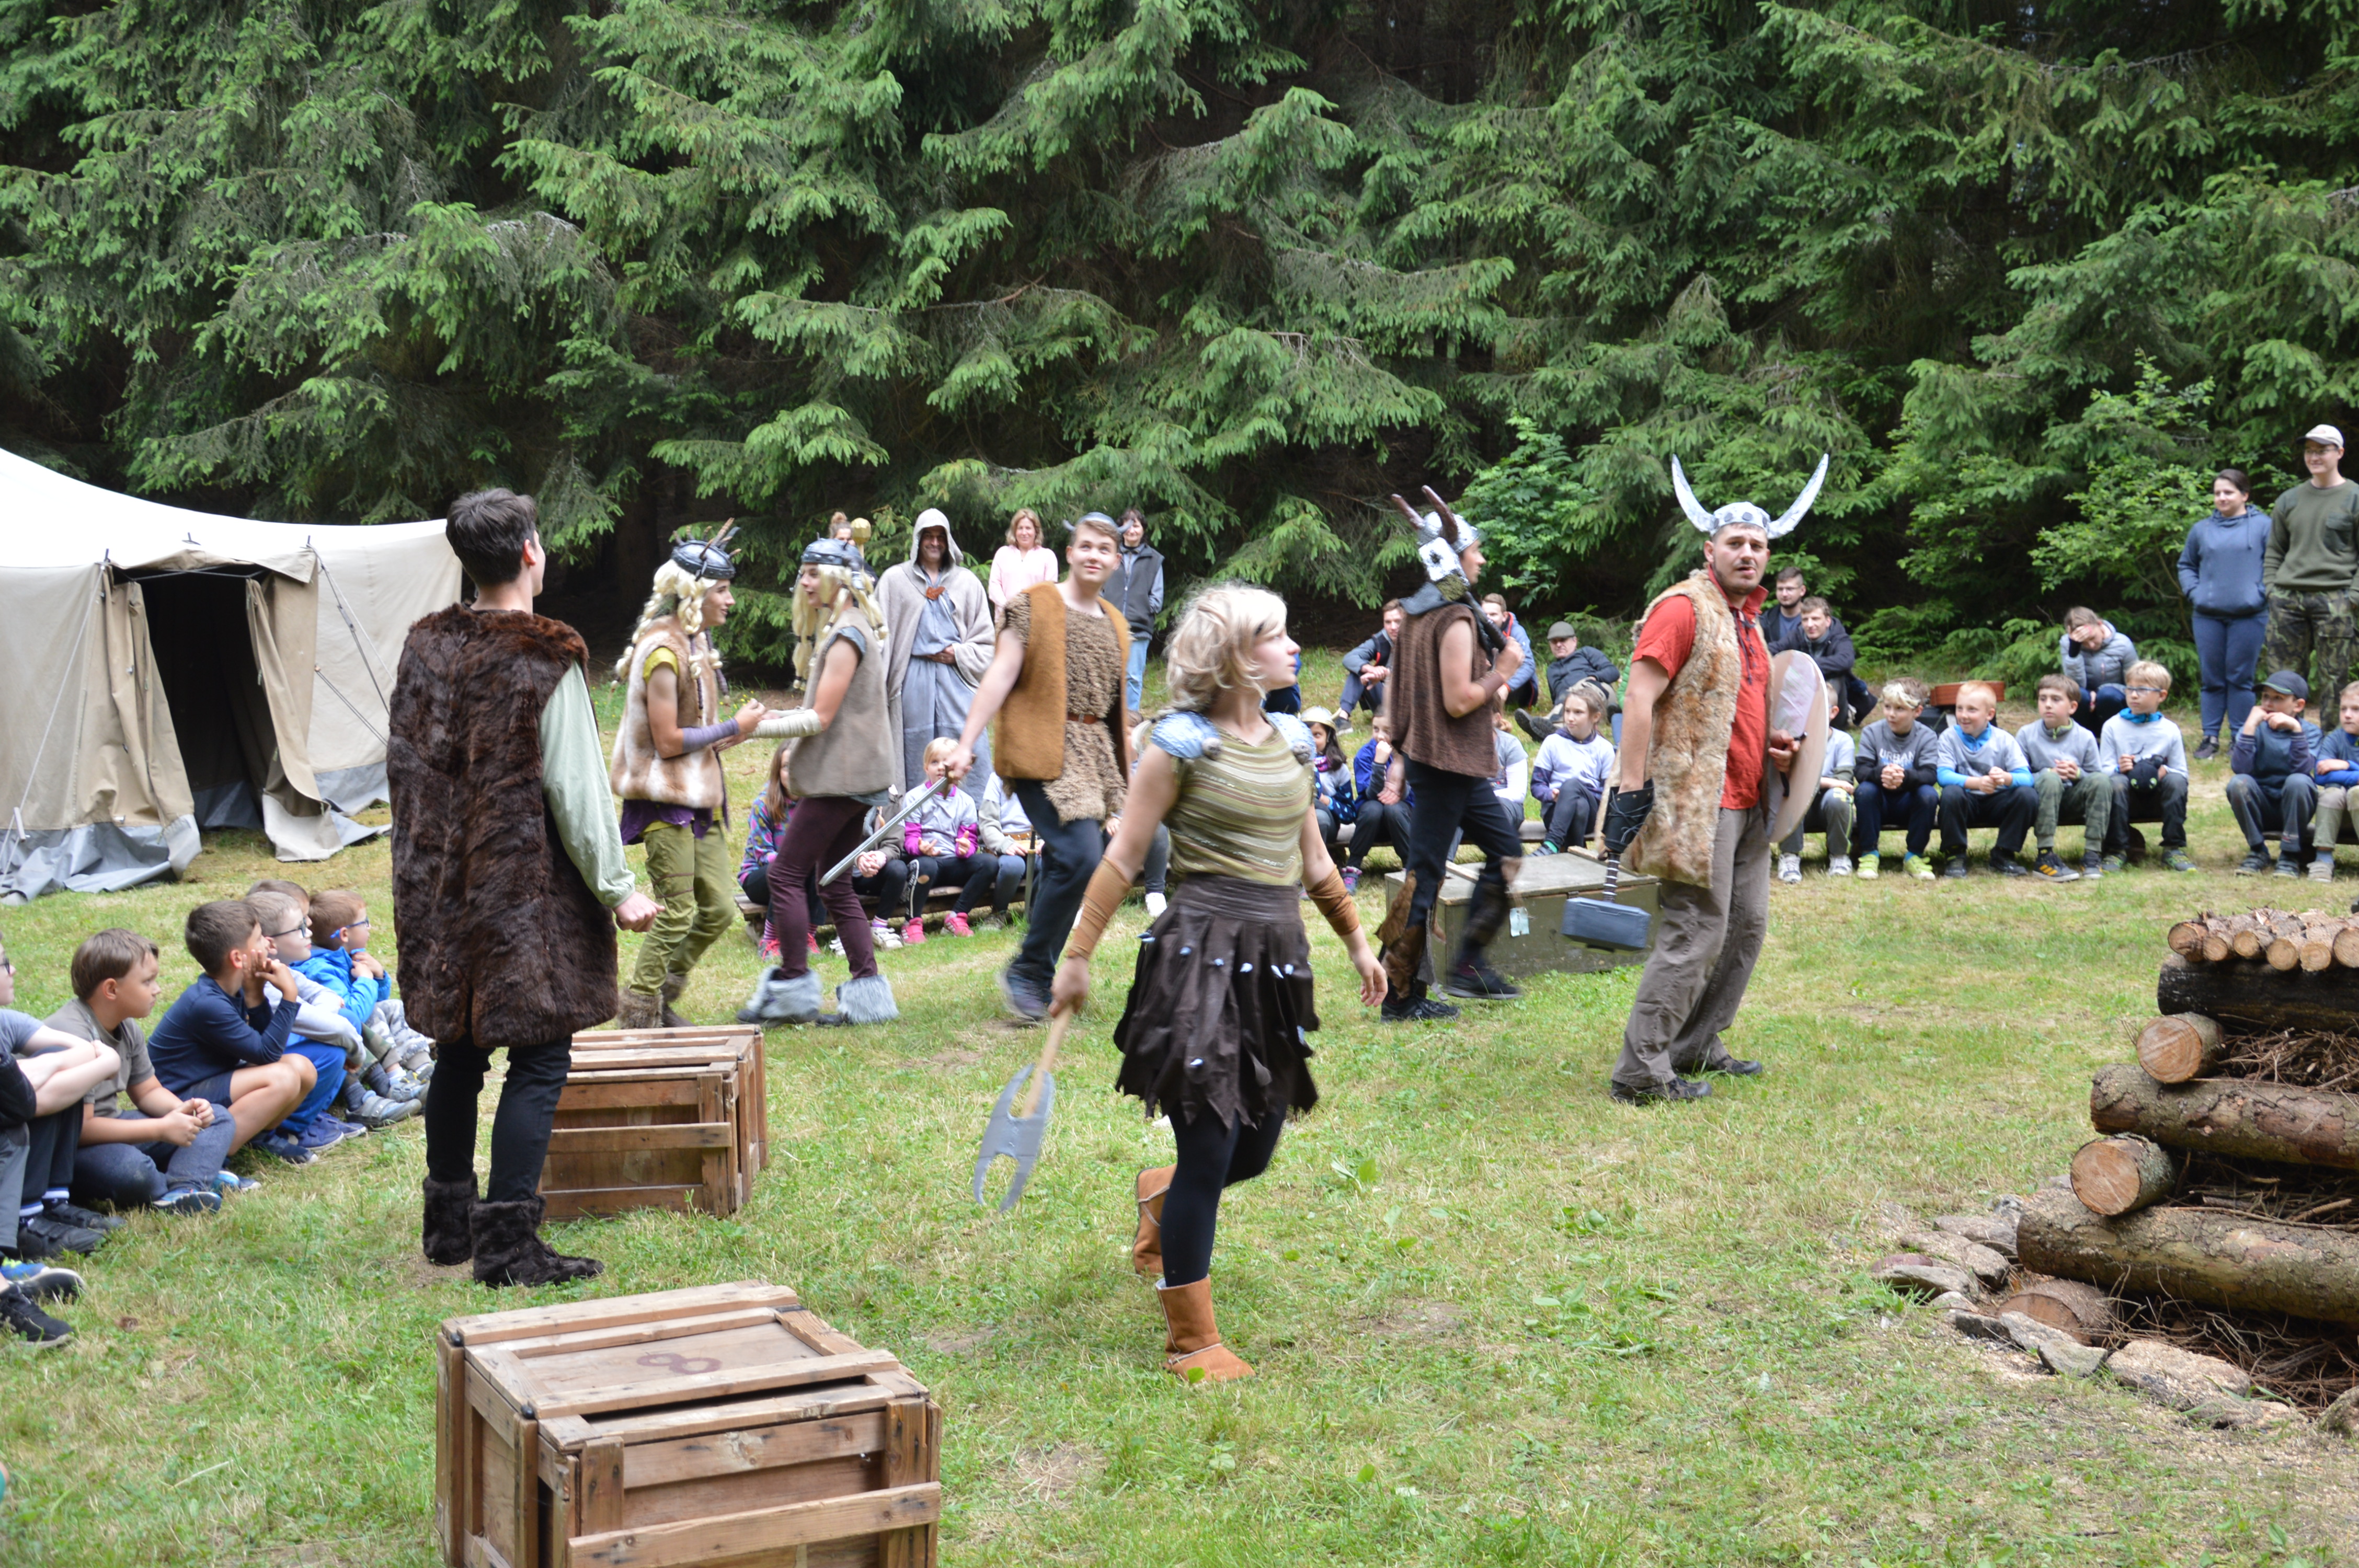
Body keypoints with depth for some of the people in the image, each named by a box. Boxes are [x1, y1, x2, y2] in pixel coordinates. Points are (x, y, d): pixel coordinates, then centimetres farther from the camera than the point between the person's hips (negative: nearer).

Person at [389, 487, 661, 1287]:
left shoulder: (425, 647, 7)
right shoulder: (546, 660, -14)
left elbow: (404, 768, 14)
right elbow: (576, 790, -14)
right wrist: (617, 889, -8)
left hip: (440, 887, 7)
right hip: (526, 889, -7)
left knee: (459, 1050, 17)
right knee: (538, 1058, -2)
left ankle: (448, 1221, 28)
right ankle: (508, 1243, -3)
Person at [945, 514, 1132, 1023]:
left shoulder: (1116, 625, 17)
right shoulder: (1033, 606, -3)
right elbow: (1001, 674, -8)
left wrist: (1124, 763, 22)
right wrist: (967, 743, -14)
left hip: (1094, 753, 7)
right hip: (1044, 751, -7)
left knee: (1061, 865, 8)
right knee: (1080, 855, -20)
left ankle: (1035, 979, 19)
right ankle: (1027, 971, -7)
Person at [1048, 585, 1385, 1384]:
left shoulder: (1290, 740, 11)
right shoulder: (1183, 743, -8)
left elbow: (1313, 858, 21)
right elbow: (1123, 858, -6)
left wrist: (1357, 942, 25)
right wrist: (1077, 956, -6)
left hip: (1277, 957, 7)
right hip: (1204, 951, -7)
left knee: (1254, 1152, 11)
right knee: (1210, 1152, -5)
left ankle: (1161, 1194, 45)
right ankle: (1191, 1341, 10)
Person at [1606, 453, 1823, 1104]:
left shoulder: (1747, 619, 19)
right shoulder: (1684, 607, -10)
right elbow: (1640, 699, -17)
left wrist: (1773, 745, 11)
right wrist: (1632, 789, -22)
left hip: (1747, 800, 10)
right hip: (1699, 800, -10)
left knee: (1747, 925, 14)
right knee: (1697, 932, -10)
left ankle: (1696, 1046, 26)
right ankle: (1641, 1072, -5)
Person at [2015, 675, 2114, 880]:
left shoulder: (2085, 738, 2)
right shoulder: (2026, 734, -2)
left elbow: (2097, 777, 3)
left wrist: (2078, 774, -18)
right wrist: (2050, 773, -22)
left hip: (2073, 797, 2)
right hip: (2041, 794, -2)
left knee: (2101, 780, -26)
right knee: (2050, 778, -35)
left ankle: (2092, 854, -23)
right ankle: (2045, 857, -38)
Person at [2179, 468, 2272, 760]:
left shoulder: (2263, 526, 1)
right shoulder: (2202, 530, 12)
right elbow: (2186, 565, 21)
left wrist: (2263, 593, -10)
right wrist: (2194, 593, 6)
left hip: (2248, 615, -3)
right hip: (2208, 616, 3)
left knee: (2241, 679, 0)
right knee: (2212, 680, 5)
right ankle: (2210, 738, 10)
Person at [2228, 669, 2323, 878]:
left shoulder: (2310, 731, -4)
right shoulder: (2257, 728, -2)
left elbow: (2303, 769, -23)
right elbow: (2239, 768, -20)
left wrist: (2295, 729, -28)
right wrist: (2250, 726, -23)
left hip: (2294, 806, -1)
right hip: (2261, 808, 1)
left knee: (2298, 781, -32)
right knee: (2238, 783, -28)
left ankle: (2290, 855, -17)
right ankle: (2258, 851, -10)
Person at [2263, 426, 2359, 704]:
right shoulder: (2289, 500, 15)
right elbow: (2274, 551, 18)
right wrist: (2270, 588, 5)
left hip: (2334, 597, -4)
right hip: (2287, 598, 4)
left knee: (2333, 679, -3)